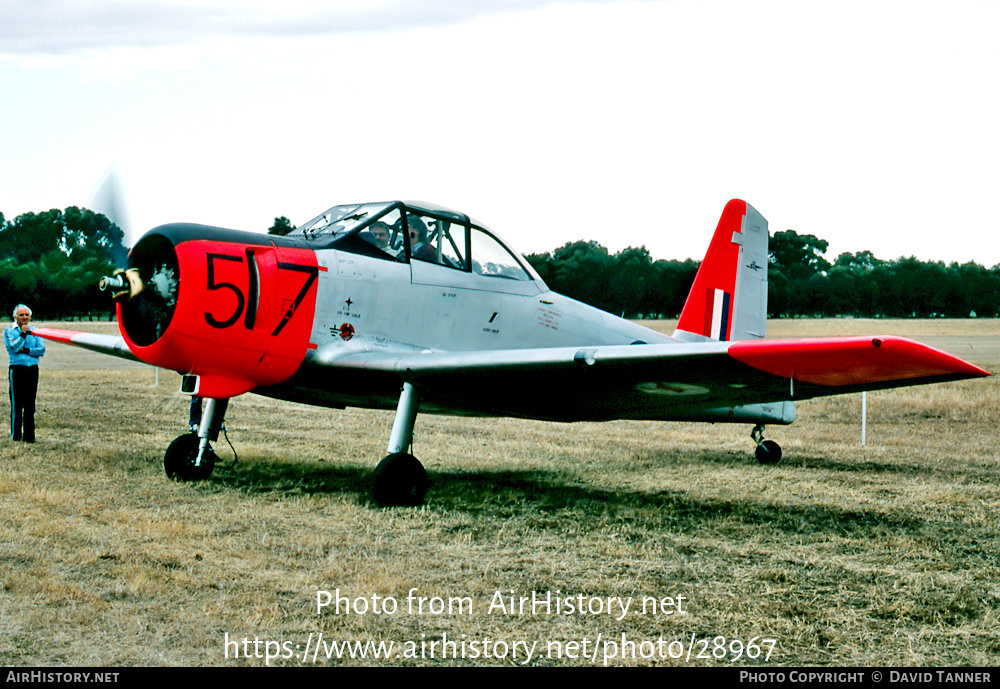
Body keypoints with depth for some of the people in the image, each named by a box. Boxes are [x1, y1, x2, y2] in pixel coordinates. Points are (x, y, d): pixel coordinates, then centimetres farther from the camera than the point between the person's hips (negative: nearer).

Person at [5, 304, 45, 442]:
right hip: (17, 369, -3)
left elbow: (41, 350, -1)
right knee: (16, 404, -2)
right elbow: (13, 347, -12)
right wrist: (23, 334, -12)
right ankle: (16, 435, 4)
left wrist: (26, 351, -12)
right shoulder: (9, 331, 3)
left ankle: (29, 435, 11)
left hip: (33, 369, 3)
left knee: (30, 405, 6)